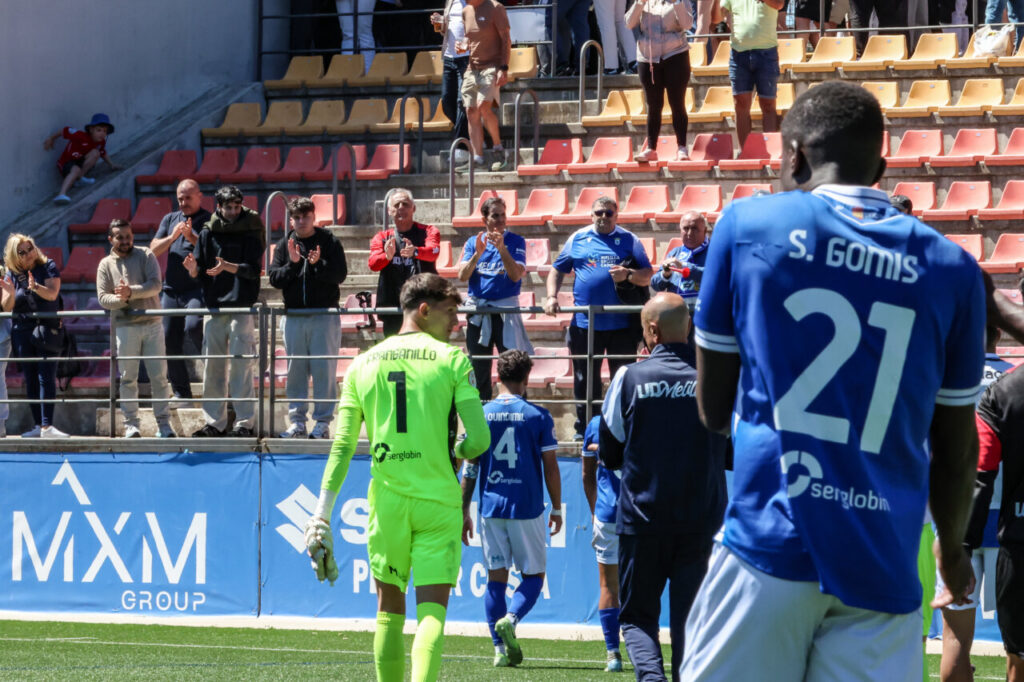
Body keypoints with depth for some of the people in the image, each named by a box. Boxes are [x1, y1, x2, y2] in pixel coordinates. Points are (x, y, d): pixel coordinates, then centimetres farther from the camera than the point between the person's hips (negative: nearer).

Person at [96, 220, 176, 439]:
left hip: (152, 324, 0)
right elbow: (103, 298, 1)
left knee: (159, 375, -1)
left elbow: (155, 285, -6)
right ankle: (131, 424, 7)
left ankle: (163, 423, 4)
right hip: (125, 327, 0)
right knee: (128, 378, 1)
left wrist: (131, 292, -18)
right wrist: (122, 299, -17)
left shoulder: (145, 256, 6)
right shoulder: (106, 265, 9)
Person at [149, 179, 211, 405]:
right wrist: (172, 237, -7)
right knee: (170, 341, 2)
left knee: (193, 326, -30)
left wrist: (192, 238, -19)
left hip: (198, 288, -5)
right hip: (171, 289, 5)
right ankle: (181, 393, 10)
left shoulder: (210, 221, 3)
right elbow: (153, 250, 9)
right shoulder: (170, 219, 18)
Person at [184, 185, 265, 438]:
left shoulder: (250, 234, 2)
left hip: (241, 308, -3)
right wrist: (193, 268, -15)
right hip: (213, 307, 3)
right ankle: (214, 422, 10)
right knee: (213, 367, 4)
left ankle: (245, 422, -4)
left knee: (242, 365, -7)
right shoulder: (208, 234, 10)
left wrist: (227, 267, -24)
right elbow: (198, 273, 8)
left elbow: (253, 270, -9)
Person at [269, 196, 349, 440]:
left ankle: (322, 421, 1)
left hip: (324, 316, -3)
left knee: (324, 369, -4)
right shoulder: (284, 245, 9)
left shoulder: (329, 242, 2)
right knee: (295, 371, 4)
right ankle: (297, 421, 10)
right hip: (293, 316, 3)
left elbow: (340, 274, -6)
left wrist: (318, 264, -21)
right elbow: (274, 278, 2)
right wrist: (293, 263, -13)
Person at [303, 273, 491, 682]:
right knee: (432, 611, -6)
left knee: (390, 609, 15)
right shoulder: (452, 360, -3)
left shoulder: (364, 364, 8)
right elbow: (479, 438, -9)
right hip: (439, 501, -3)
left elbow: (342, 446, 4)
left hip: (387, 499, 3)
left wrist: (322, 514, 5)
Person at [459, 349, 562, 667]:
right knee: (533, 575, 9)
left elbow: (469, 469, 2)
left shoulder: (481, 415, 2)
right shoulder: (538, 416, -3)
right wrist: (557, 509, 9)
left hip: (491, 507, 2)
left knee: (496, 577, 8)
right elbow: (551, 468, -2)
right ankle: (510, 619, -18)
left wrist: (463, 512, 9)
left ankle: (500, 649, 4)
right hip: (527, 508, -2)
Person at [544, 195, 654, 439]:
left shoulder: (629, 241, 6)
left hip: (621, 325, -1)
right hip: (585, 324, 1)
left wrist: (629, 275, -16)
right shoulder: (578, 239, 10)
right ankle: (584, 430, 16)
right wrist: (552, 296, -1)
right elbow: (557, 271, 14)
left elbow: (647, 276, 4)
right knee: (584, 380, 7)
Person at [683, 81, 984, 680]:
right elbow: (956, 450, 15)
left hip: (769, 542, -1)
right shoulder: (950, 269, 6)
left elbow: (713, 410, 9)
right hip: (883, 569, 2)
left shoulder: (748, 225, 3)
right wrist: (952, 545, 33)